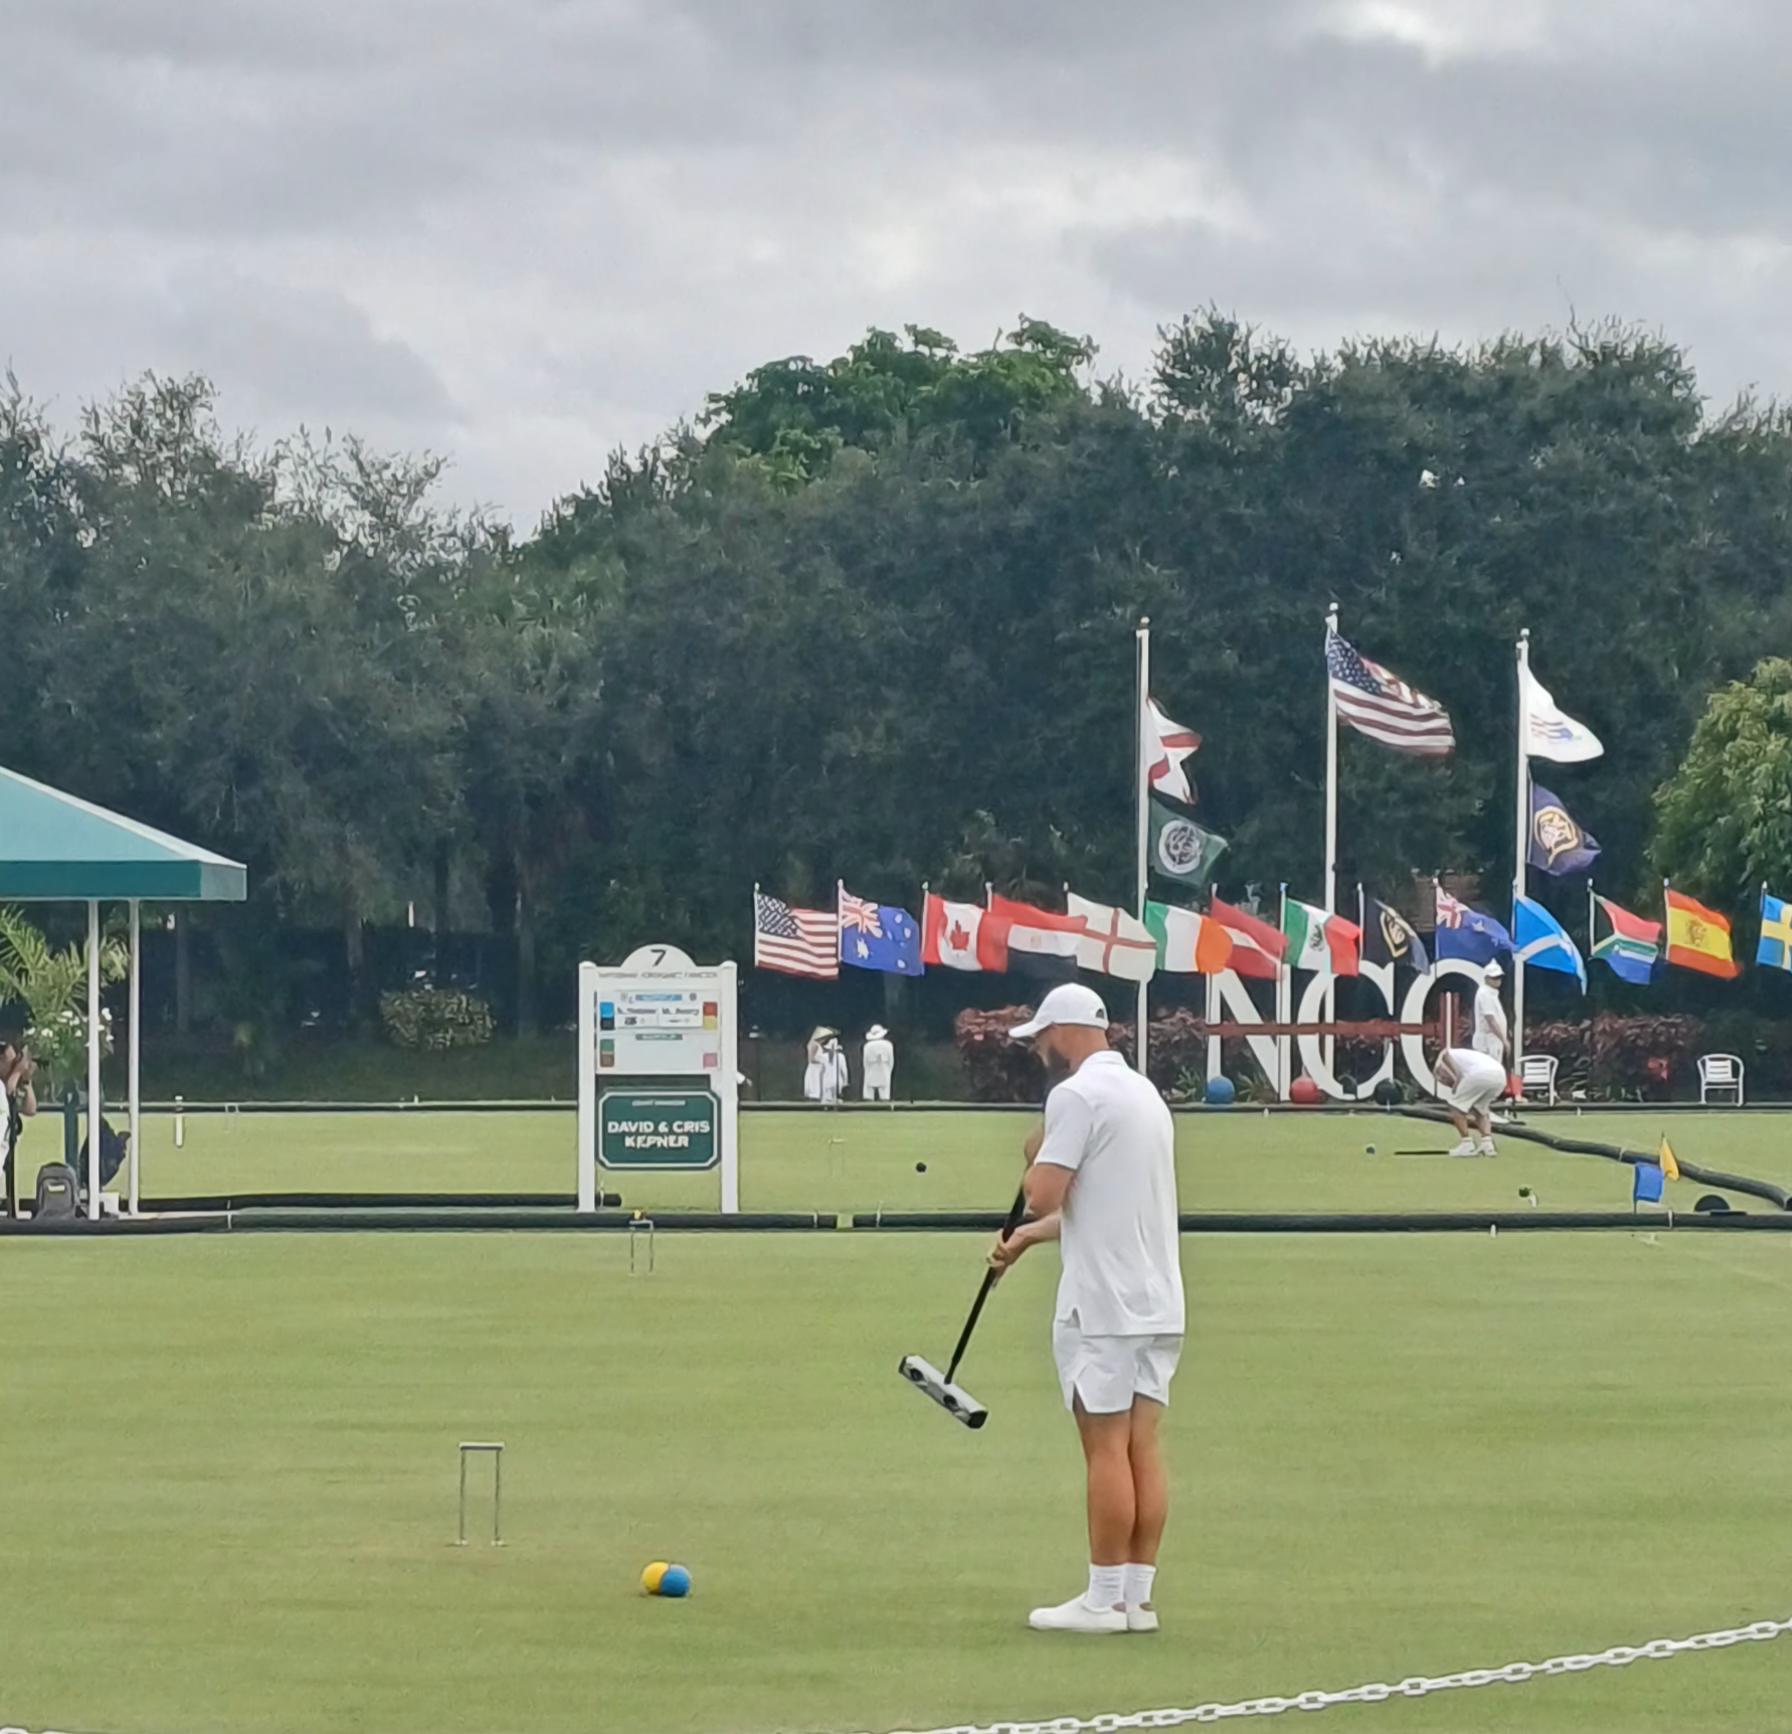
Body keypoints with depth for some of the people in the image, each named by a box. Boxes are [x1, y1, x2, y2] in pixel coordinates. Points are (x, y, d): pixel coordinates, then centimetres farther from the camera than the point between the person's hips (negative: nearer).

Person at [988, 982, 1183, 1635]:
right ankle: (1136, 1597, 7)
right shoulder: (1144, 1092, 17)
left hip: (1103, 1305, -8)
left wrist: (1036, 1154, 3)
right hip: (1159, 1303, 8)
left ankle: (1104, 1600, -4)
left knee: (1106, 1448, -5)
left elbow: (1044, 1195, -17)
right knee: (1141, 1446, 7)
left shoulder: (1077, 1096, -11)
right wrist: (1027, 1236, 29)